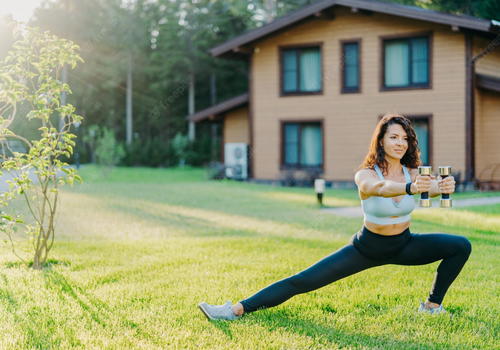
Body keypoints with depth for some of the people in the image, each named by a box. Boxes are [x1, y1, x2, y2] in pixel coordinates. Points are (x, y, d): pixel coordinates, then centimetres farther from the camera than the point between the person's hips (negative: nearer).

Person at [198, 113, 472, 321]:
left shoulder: (413, 173, -12)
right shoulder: (365, 175, -21)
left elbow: (432, 186, -35)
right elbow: (380, 187, -46)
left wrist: (443, 187, -61)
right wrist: (410, 188, -67)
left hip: (403, 245, 3)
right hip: (367, 247, -3)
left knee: (461, 246, -13)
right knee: (302, 281, -13)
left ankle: (433, 305, 4)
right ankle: (236, 310, -12)